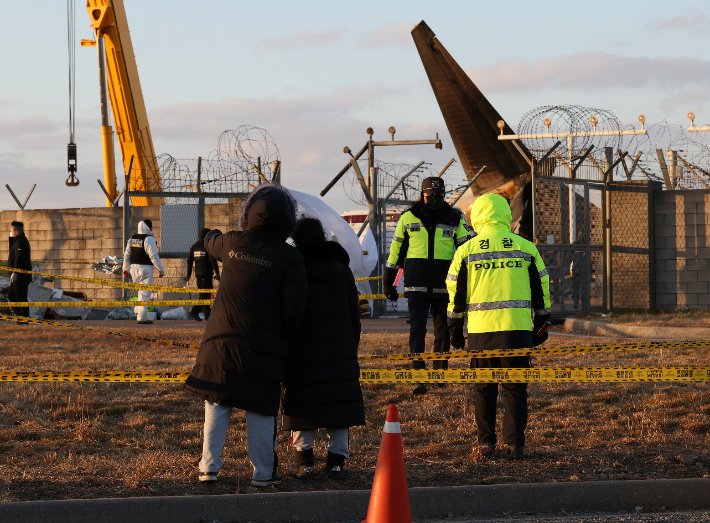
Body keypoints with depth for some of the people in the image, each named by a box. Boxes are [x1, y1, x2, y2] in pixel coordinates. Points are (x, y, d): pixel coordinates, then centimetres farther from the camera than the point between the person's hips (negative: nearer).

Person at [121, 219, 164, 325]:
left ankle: (138, 312, 18)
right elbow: (154, 256, -17)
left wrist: (126, 269, 25)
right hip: (145, 269, -7)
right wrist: (161, 269, -10)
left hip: (134, 268, 7)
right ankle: (142, 317, -6)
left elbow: (126, 255, 16)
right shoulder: (148, 239, -12)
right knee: (144, 293, -4)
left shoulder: (132, 239, 12)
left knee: (141, 291, 23)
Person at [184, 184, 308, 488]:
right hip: (263, 346, -2)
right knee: (260, 409, 5)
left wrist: (211, 234, 53)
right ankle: (263, 473, 9)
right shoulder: (290, 258, -7)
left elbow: (211, 244, 29)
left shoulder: (231, 243, 3)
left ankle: (209, 467, 9)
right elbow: (294, 306, -12)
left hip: (222, 338, 2)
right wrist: (284, 335, 6)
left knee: (216, 405, 11)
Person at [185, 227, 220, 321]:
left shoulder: (194, 247, 11)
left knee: (203, 294, 14)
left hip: (198, 274, 7)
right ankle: (194, 311, -21)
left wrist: (188, 274, 20)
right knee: (205, 294, -7)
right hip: (207, 274, -7)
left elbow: (189, 261, 14)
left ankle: (207, 315, 16)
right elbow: (212, 260, -15)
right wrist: (217, 273, -13)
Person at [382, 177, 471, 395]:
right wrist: (388, 281, 14)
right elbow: (396, 250, 12)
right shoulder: (408, 218, 4)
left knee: (443, 333, 10)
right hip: (416, 285, -1)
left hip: (444, 285, 1)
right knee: (417, 330, -11)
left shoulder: (455, 219, 4)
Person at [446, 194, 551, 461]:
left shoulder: (466, 250, 3)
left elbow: (455, 294, 7)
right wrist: (541, 324, 19)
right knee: (515, 389, 6)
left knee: (484, 389, 11)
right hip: (517, 328, 0)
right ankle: (515, 444, 1)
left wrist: (455, 328, 17)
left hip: (480, 329, 0)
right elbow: (541, 290, 10)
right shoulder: (525, 248, 5)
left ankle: (486, 443, 11)